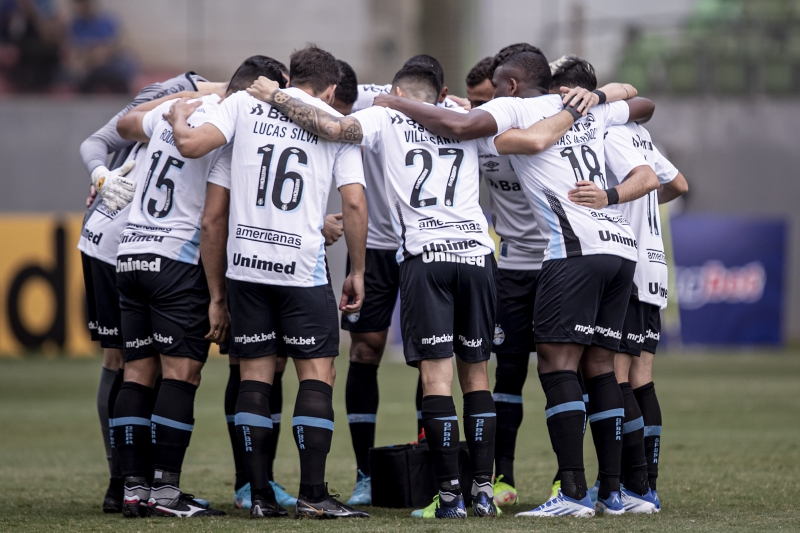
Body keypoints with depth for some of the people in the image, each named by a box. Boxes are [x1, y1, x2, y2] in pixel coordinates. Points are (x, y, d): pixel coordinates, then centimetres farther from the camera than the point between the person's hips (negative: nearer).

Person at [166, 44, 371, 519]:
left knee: (255, 375, 7)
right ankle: (313, 494, -6)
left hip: (245, 261, 2)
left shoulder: (245, 103, 8)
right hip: (302, 264, -2)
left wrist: (180, 116, 18)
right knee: (317, 373, 2)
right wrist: (357, 271, 9)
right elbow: (355, 203, 0)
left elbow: (190, 145, -4)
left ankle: (260, 495, 6)